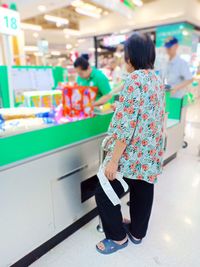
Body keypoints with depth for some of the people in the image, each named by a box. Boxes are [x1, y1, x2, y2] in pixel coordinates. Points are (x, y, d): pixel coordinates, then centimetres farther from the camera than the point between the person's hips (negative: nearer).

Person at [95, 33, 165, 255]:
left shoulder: (135, 78, -17)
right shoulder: (157, 80, 9)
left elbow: (127, 123, -24)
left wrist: (113, 160, -20)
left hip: (132, 153, -9)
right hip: (151, 152, 9)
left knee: (105, 193, 6)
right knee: (142, 192, 20)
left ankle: (118, 237, 24)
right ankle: (137, 232, 40)